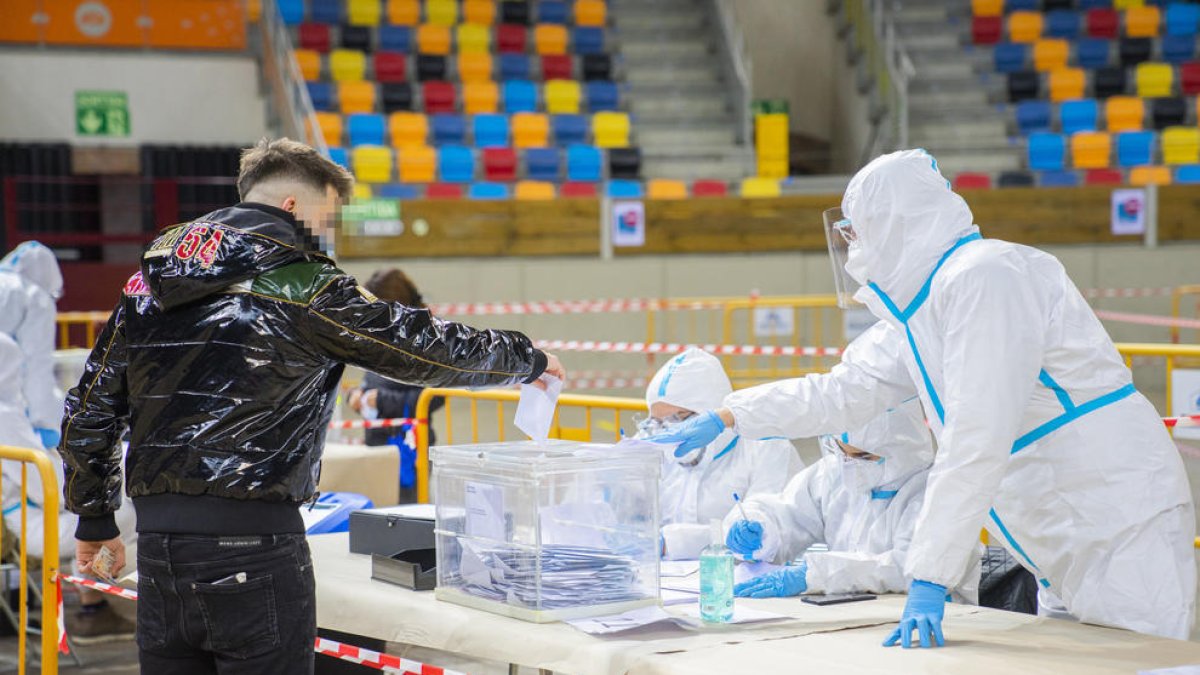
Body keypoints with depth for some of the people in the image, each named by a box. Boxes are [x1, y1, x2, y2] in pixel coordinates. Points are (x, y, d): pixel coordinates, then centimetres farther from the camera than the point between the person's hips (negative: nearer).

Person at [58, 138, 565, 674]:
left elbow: (90, 408, 15)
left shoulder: (149, 281, 12)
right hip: (252, 540, -6)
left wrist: (94, 517, 25)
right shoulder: (303, 287, -6)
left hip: (157, 540, 6)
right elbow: (429, 349, -2)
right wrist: (530, 361, 14)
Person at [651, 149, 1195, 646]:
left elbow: (977, 441, -25)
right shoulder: (919, 304, 13)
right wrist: (722, 419, 25)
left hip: (1125, 535, -9)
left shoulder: (983, 278, -18)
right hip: (1069, 547, 10)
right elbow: (840, 391, 24)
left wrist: (929, 579, -26)